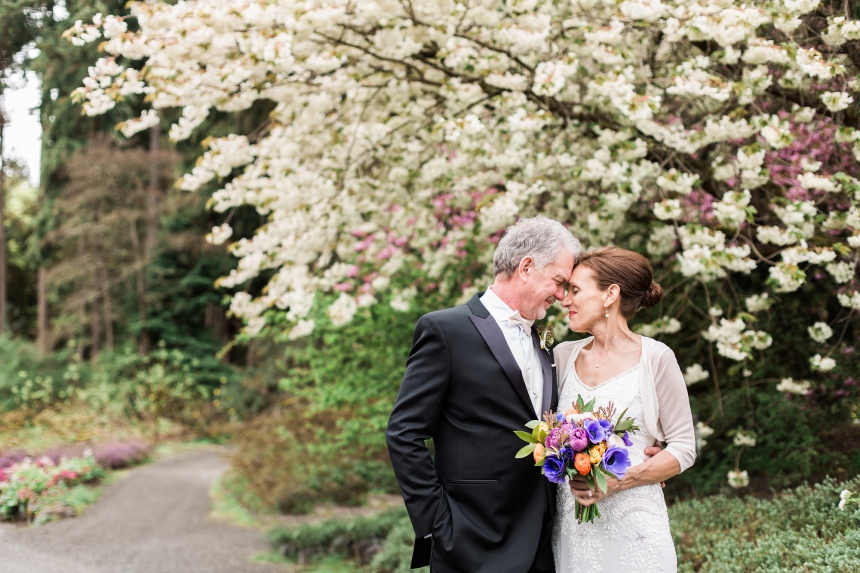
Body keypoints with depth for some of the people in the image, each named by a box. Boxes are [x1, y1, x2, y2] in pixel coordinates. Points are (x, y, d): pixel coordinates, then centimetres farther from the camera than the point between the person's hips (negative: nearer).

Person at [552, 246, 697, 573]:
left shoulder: (655, 358, -6)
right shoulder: (564, 356, 6)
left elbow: (684, 448, -5)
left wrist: (619, 481, -17)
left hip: (632, 523, -4)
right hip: (571, 524, 4)